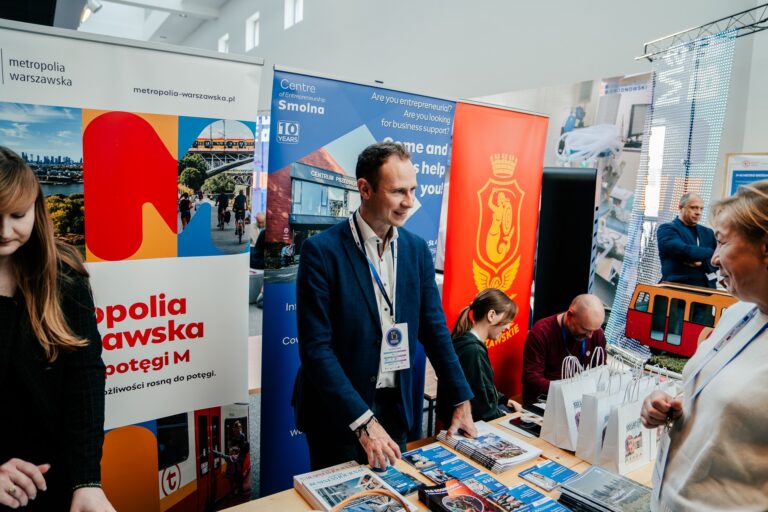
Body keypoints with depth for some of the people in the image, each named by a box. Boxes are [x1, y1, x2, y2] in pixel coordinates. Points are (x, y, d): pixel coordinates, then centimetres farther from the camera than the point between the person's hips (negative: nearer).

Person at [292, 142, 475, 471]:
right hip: (338, 414, -4)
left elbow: (434, 329, 4)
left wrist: (462, 402, 2)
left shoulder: (417, 249, 0)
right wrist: (362, 421, -22)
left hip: (395, 408, 5)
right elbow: (315, 347, -18)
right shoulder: (321, 250, -16)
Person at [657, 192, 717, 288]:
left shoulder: (708, 233, 21)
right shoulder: (667, 229, 0)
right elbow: (684, 251, -16)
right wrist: (711, 253, -2)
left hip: (706, 288, 5)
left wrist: (702, 263, -11)